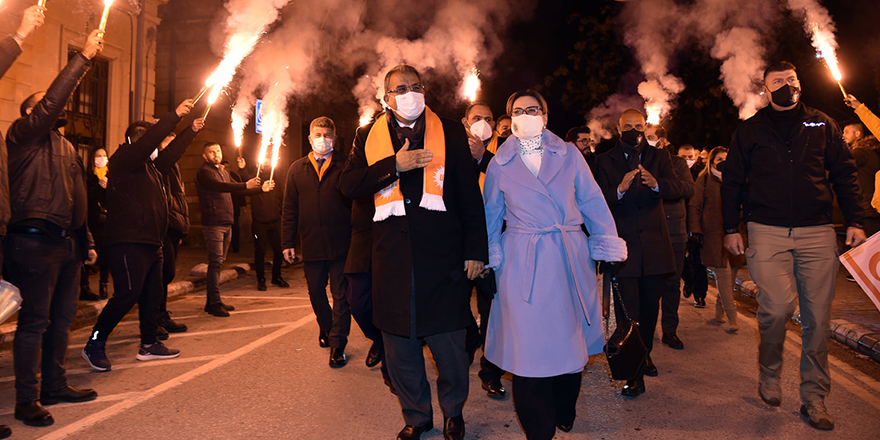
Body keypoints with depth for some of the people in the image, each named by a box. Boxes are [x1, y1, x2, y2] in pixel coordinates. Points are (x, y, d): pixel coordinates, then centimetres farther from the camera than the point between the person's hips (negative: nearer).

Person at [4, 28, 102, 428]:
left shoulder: (67, 147, 23)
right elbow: (54, 100, -17)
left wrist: (87, 241, 20)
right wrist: (84, 57, -13)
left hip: (67, 244, 8)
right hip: (36, 242, -8)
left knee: (62, 318, 12)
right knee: (35, 321, -5)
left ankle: (55, 386, 23)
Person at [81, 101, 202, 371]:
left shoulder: (151, 166, 20)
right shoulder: (123, 160, -5)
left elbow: (170, 153, 32)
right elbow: (148, 142, -19)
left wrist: (191, 132, 30)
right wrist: (175, 116, -19)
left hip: (151, 243, 10)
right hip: (129, 243, -10)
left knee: (152, 295, 12)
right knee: (127, 295, -12)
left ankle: (149, 344, 21)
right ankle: (95, 345, 0)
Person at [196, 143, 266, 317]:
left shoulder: (223, 171, 20)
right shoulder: (204, 172, -8)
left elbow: (235, 188, 29)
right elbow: (219, 186, -25)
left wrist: (261, 188, 21)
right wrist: (246, 185, -36)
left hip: (226, 223, 8)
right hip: (213, 224, -8)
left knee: (219, 262, 10)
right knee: (216, 262, -12)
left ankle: (213, 301, 16)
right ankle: (214, 303, -10)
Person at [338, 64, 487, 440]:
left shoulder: (450, 131, 8)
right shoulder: (369, 136, 12)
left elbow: (469, 194, 5)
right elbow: (348, 184, 1)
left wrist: (475, 250, 1)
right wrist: (394, 165, -11)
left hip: (442, 254, -1)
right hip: (392, 257, 2)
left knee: (449, 344, 4)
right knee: (399, 344, 11)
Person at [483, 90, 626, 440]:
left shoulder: (569, 155, 8)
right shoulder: (500, 164, 7)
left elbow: (592, 201, 9)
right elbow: (491, 215, 14)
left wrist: (608, 244, 5)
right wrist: (491, 255, 11)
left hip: (570, 259, 2)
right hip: (522, 263, -1)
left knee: (569, 338, 11)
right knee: (530, 346, -2)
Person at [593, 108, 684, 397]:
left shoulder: (658, 157, 9)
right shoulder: (604, 161, 2)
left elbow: (678, 189, -7)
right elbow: (599, 200, -11)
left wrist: (655, 183, -28)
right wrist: (620, 189, -31)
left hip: (654, 244, 3)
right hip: (622, 246, -3)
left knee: (650, 307, 15)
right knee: (627, 311, -5)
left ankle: (644, 355, 38)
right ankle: (634, 373, 2)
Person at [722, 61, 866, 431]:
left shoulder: (822, 125, 14)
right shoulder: (750, 130, 11)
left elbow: (845, 174, 13)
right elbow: (731, 182, 11)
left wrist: (855, 220, 4)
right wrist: (731, 228, 5)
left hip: (817, 232, 2)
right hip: (767, 231, -2)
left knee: (817, 316, 1)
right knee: (776, 308, -15)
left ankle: (814, 397, 14)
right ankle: (770, 375, 11)